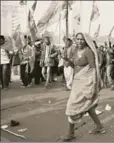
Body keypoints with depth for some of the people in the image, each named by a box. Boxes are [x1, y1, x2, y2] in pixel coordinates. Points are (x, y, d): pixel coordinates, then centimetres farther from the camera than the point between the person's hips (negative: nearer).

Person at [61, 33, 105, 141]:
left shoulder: (88, 51, -14)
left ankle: (71, 133, 9)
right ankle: (99, 127, 32)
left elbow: (93, 68, -17)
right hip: (79, 81, 9)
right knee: (86, 105, 17)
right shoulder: (77, 51, 12)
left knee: (73, 105, -5)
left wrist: (94, 85, -21)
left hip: (86, 82, -9)